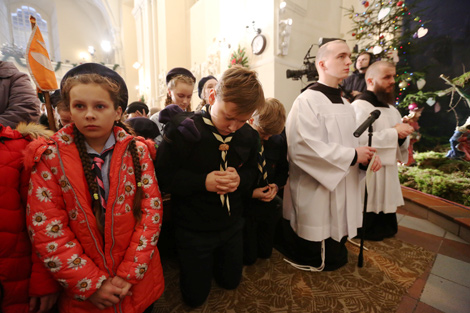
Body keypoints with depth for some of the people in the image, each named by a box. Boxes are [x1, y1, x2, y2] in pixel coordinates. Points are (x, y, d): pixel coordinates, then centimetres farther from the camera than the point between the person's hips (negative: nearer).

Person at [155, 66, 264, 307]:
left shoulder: (248, 134, -8)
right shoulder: (183, 129, -22)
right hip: (193, 229, -3)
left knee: (231, 282, 27)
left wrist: (240, 179, -19)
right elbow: (162, 175, -18)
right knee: (195, 296, 19)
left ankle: (210, 259, 53)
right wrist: (202, 182, -30)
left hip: (231, 225, 4)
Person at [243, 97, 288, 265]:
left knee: (265, 252, 23)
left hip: (268, 203, 5)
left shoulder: (278, 139, -7)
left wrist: (276, 185, -10)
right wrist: (250, 193, -22)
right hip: (243, 204, -4)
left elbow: (283, 169, 9)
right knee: (247, 258, 12)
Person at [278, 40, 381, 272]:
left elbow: (349, 142, 18)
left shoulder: (345, 104, 12)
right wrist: (352, 156, -20)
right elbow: (303, 147, -27)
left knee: (336, 253, 23)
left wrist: (367, 154, -4)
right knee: (322, 260, 8)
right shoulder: (307, 101, -16)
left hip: (342, 191, 9)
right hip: (315, 197, -9)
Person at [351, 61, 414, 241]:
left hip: (388, 172, 9)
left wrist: (403, 135, -5)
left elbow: (399, 143, 19)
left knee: (386, 225, 19)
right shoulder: (360, 106, -14)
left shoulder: (391, 109, 15)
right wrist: (394, 131, -17)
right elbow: (361, 140, -28)